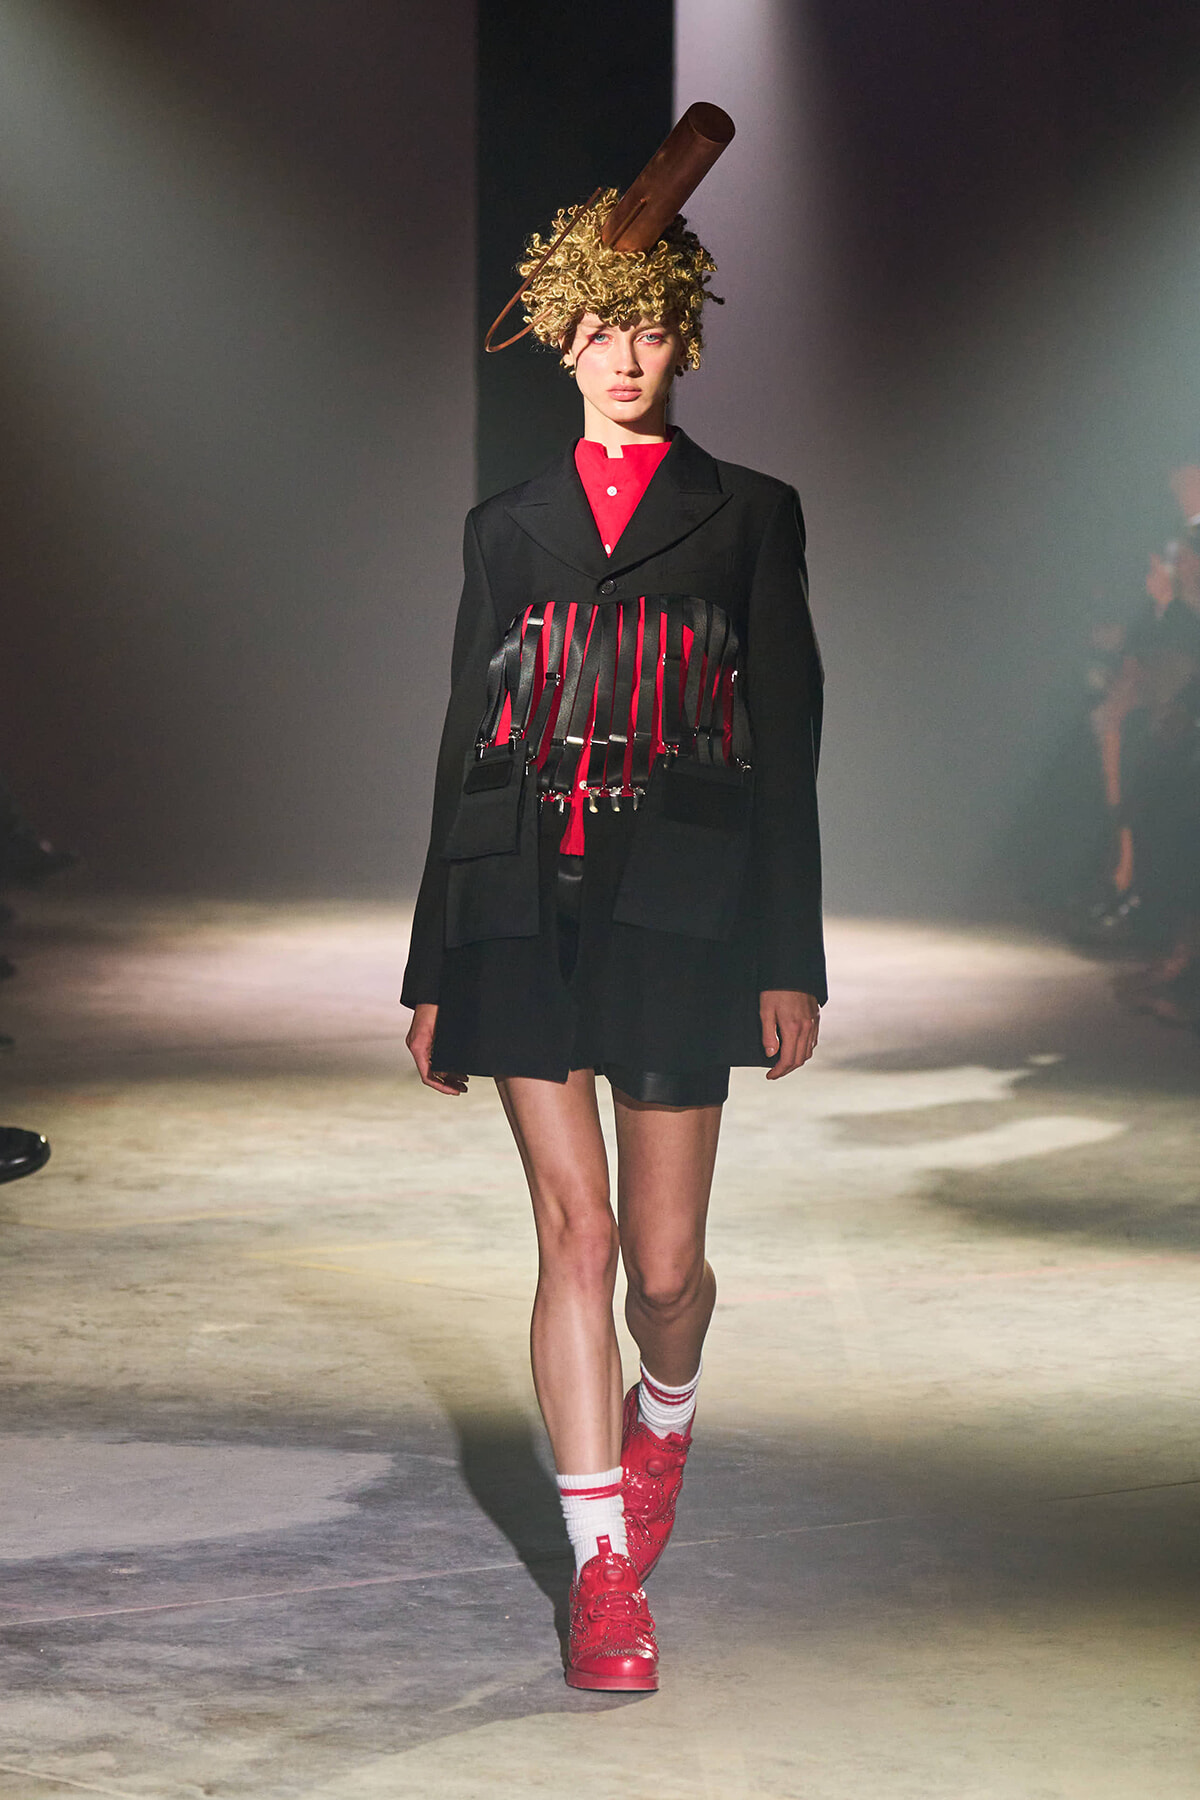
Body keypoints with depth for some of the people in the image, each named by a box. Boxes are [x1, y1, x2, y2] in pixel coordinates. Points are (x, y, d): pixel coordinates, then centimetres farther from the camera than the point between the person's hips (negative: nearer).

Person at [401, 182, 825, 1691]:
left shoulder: (748, 515, 8)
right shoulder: (508, 530, 13)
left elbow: (787, 746, 5)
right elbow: (466, 744, 14)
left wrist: (789, 959, 0)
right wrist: (437, 967, 11)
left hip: (677, 906, -1)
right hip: (527, 902, 1)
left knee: (665, 1259, 1)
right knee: (575, 1235, -5)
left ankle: (661, 1414, 37)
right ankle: (604, 1573, 2)